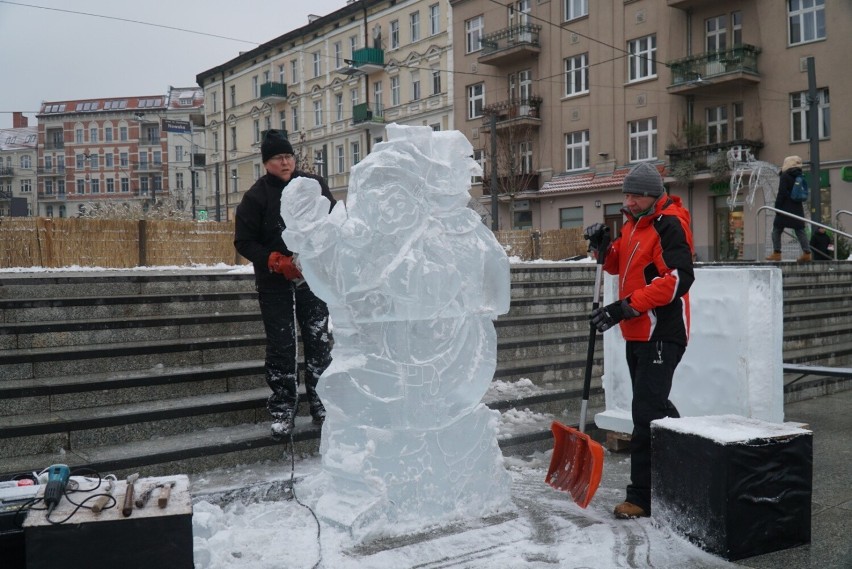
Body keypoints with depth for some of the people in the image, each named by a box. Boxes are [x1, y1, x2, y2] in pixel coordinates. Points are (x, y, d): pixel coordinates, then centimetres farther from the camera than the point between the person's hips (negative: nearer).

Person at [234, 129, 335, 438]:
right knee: (281, 345, 2)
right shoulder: (257, 196, -4)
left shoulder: (315, 186, 1)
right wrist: (275, 261, -17)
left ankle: (320, 402, 18)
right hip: (274, 282, -2)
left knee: (318, 340, 6)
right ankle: (283, 409, 12)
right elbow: (244, 241, -4)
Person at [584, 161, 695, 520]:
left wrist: (625, 307, -27)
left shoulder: (668, 224, -14)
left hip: (662, 335, -10)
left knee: (647, 414, -8)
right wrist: (602, 246, 1)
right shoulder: (633, 223, 15)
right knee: (655, 406, 21)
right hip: (638, 333, 10)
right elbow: (618, 265, 24)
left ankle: (642, 497, -1)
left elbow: (678, 278, -24)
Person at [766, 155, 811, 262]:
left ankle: (776, 253, -1)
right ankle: (807, 253, -2)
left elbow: (781, 193, -14)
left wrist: (777, 207, -11)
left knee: (776, 230, 3)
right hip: (798, 208, 6)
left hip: (786, 208, -6)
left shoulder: (785, 176, -9)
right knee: (800, 231, 6)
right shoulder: (799, 177, 13)